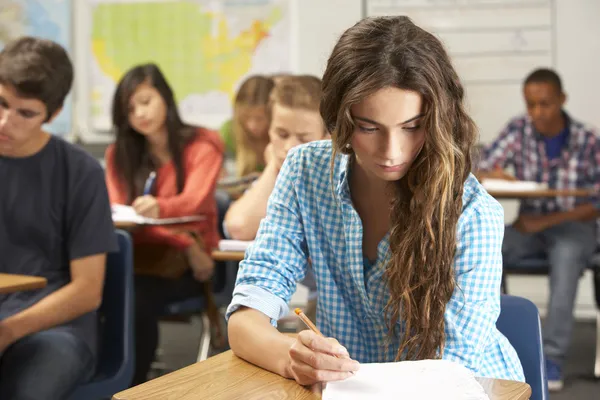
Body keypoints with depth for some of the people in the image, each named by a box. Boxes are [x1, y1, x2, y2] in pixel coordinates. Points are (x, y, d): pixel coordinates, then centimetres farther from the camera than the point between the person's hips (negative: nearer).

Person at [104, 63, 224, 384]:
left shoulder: (203, 144, 1)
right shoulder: (119, 154, 12)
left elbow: (195, 200, -18)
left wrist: (160, 208, -42)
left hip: (184, 263, -3)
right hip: (139, 256, 3)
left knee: (137, 297, -32)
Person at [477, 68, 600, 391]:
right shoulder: (518, 130, 0)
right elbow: (478, 173, -3)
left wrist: (546, 221, -20)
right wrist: (493, 175, -29)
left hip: (573, 225, -3)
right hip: (530, 224, 3)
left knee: (566, 255, -38)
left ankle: (553, 356, -33)